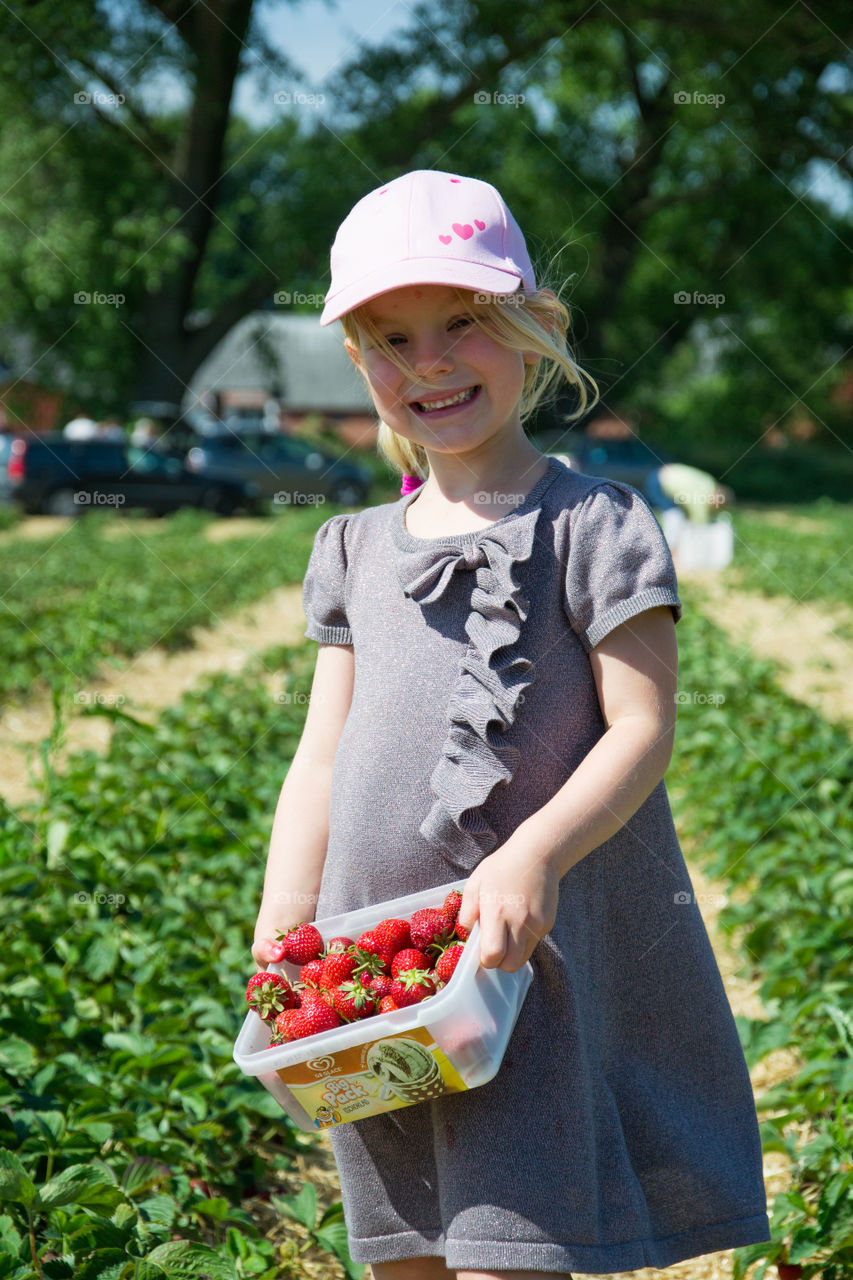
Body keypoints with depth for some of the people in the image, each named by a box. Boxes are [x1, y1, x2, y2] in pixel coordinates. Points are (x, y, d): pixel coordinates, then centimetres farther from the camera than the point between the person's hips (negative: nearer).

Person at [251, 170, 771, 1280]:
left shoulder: (590, 523, -4)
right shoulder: (358, 548, 13)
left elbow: (643, 730, -11)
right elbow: (323, 751, 13)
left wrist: (534, 857, -26)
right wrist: (282, 921, 3)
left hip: (534, 943, -6)